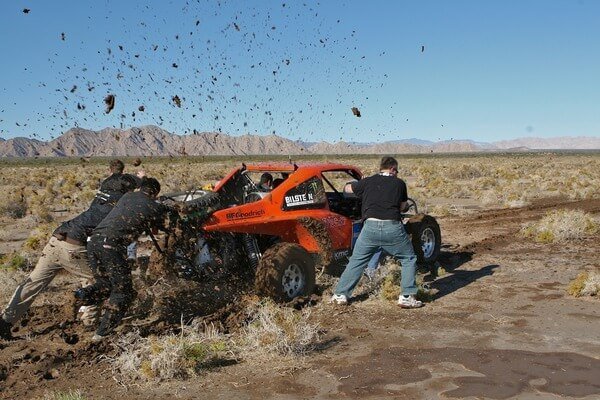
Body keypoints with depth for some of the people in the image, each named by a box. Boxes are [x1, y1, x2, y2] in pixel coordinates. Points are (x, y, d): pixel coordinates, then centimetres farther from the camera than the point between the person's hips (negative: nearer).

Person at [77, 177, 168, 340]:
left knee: (104, 283, 24)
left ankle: (85, 295, -4)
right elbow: (165, 227, 24)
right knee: (122, 291, 6)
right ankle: (103, 333, 1)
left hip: (94, 240, 6)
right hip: (112, 245, -6)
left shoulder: (127, 196, 23)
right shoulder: (154, 207, 9)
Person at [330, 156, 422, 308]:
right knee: (409, 260, 18)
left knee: (356, 261, 16)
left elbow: (347, 188, 27)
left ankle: (340, 294, 18)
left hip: (371, 226, 1)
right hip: (393, 227, -1)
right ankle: (407, 297, 11)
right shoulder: (399, 183, 11)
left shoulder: (368, 182, 13)